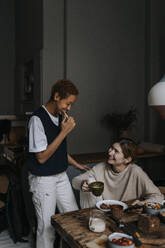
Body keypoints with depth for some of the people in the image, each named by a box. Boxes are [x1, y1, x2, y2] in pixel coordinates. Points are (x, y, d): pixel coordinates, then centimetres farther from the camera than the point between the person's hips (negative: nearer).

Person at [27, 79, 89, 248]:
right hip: (43, 179, -7)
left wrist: (76, 165, 15)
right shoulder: (37, 119, -19)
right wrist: (64, 131, -23)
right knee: (47, 228, 6)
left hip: (61, 176, 7)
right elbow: (41, 157, -21)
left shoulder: (61, 116, 4)